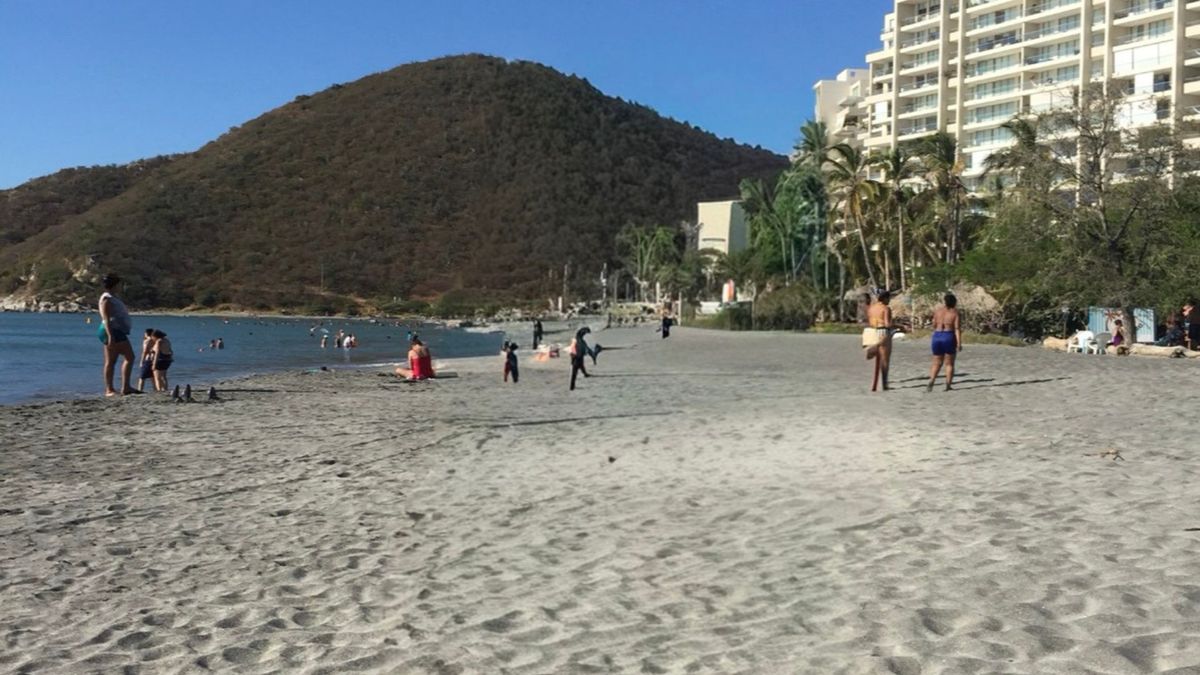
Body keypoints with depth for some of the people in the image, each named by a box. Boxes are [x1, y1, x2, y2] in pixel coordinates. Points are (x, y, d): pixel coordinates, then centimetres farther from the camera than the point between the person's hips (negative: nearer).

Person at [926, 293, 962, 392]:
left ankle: (931, 382, -9)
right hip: (949, 338, -3)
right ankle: (948, 385, 5)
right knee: (949, 363, 8)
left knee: (937, 363, 10)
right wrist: (959, 343, -12)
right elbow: (957, 329, -11)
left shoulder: (937, 311, 3)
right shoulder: (955, 312, -5)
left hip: (937, 337, 3)